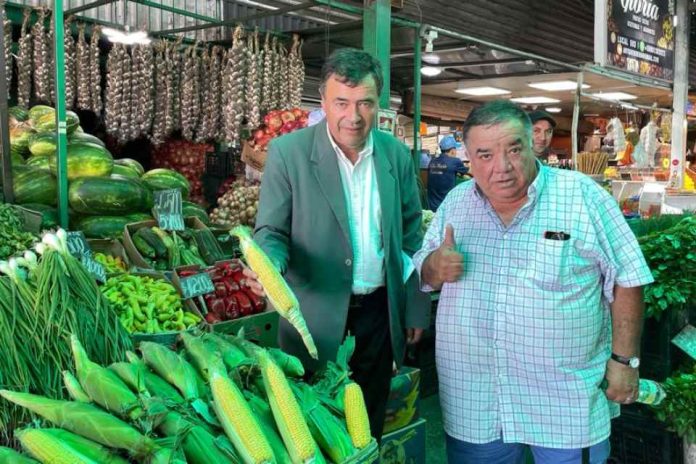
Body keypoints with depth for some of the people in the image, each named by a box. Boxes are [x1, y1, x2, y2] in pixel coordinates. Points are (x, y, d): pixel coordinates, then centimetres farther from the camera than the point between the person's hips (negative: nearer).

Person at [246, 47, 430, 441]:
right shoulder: (288, 151, -11)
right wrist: (269, 264, -30)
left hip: (381, 308, 3)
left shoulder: (397, 154, 0)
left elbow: (411, 236, 7)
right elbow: (271, 231, -7)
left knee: (370, 421, 18)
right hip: (317, 313, -3)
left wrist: (416, 308, 9)